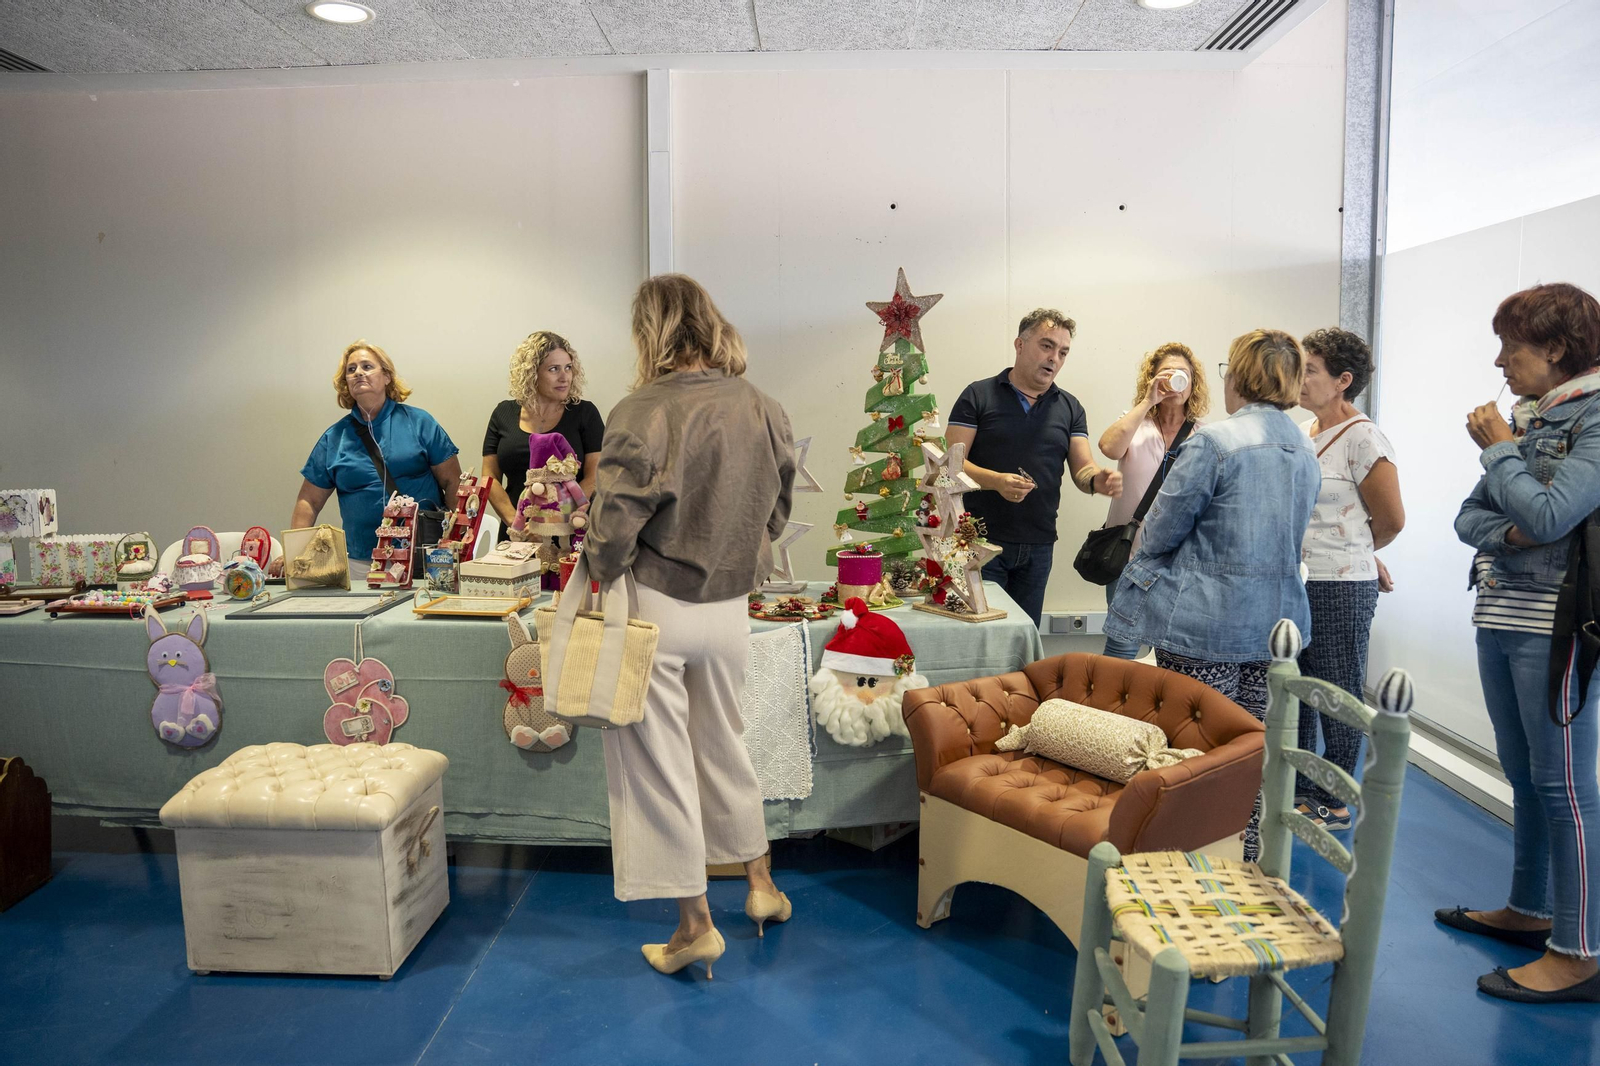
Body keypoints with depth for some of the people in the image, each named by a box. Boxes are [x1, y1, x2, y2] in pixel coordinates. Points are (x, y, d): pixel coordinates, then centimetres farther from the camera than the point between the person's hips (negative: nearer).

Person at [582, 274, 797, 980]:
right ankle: (760, 882, 37)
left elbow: (612, 531, -18)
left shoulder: (643, 414, -19)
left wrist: (601, 577, 2)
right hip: (729, 608, 5)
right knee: (723, 743, 24)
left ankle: (694, 924, 19)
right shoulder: (764, 410, -2)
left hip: (655, 607, -5)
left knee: (658, 759, 9)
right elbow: (776, 513, 8)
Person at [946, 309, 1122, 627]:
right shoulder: (978, 395, -1)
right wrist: (996, 480, -25)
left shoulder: (1070, 408, 11)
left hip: (1038, 546, 4)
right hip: (982, 541, -4)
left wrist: (1096, 479, -21)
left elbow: (1081, 469, 3)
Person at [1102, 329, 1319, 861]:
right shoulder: (1306, 452, 9)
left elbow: (1160, 531, -10)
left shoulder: (1214, 441, -15)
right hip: (1277, 618, 8)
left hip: (1206, 622, -7)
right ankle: (1247, 862, 26)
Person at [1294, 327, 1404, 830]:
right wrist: (1329, 549, 13)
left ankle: (1334, 803, 17)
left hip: (1341, 590, -8)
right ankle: (1296, 789, 29)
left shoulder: (1363, 438, -12)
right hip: (1295, 584, 8)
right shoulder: (1304, 433, 10)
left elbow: (1391, 519, -7)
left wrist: (1346, 553, 6)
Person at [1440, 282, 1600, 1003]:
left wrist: (1499, 450, -8)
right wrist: (1505, 532, -10)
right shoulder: (1529, 417, 12)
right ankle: (1529, 912, 31)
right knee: (1524, 777, 17)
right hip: (1502, 617, 8)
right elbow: (1468, 516, 11)